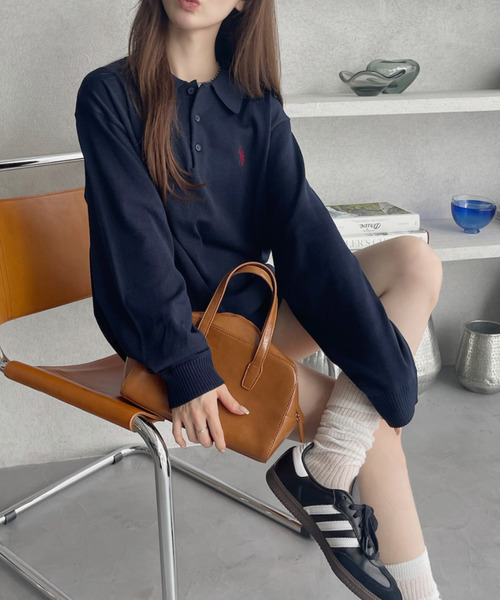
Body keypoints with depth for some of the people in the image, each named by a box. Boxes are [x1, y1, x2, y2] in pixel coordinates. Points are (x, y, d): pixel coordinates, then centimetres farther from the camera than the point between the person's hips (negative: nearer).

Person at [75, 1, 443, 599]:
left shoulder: (257, 107, 4)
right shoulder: (109, 95, -7)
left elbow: (301, 226, -7)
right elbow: (134, 238, -16)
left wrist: (382, 366, -17)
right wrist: (185, 366, -27)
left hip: (248, 303, 6)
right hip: (165, 324, -5)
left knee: (415, 263, -13)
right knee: (372, 426, -17)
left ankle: (325, 464, -19)